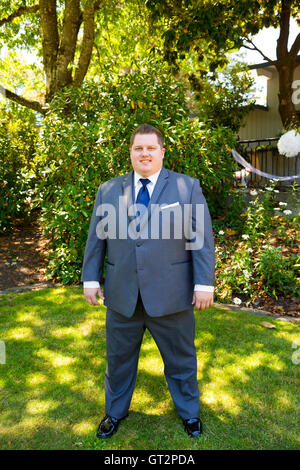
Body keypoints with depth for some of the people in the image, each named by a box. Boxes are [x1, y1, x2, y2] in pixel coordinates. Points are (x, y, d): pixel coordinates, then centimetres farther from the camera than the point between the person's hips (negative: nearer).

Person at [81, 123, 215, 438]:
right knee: (119, 358, 19)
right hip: (122, 296, 2)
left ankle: (188, 412, 44)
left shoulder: (187, 187, -1)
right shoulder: (108, 190, 6)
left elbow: (202, 238, -4)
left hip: (171, 295, -1)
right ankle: (115, 412, 45)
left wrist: (204, 283, -8)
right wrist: (90, 279, 5)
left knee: (181, 359, 16)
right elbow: (96, 238, 9)